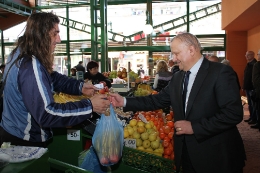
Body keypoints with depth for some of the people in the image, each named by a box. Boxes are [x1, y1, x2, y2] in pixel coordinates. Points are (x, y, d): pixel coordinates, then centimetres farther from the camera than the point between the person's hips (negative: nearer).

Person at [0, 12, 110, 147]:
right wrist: (89, 106, -31)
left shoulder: (21, 53, 2)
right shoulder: (30, 66, -29)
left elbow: (52, 78, 8)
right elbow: (47, 114, -34)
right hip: (25, 143, -9)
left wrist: (80, 87, -6)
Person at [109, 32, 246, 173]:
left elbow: (234, 113, -20)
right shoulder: (177, 78, 9)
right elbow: (157, 100, 10)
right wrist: (124, 102, 1)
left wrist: (194, 127, -20)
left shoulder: (221, 72, -14)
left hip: (217, 157, -6)